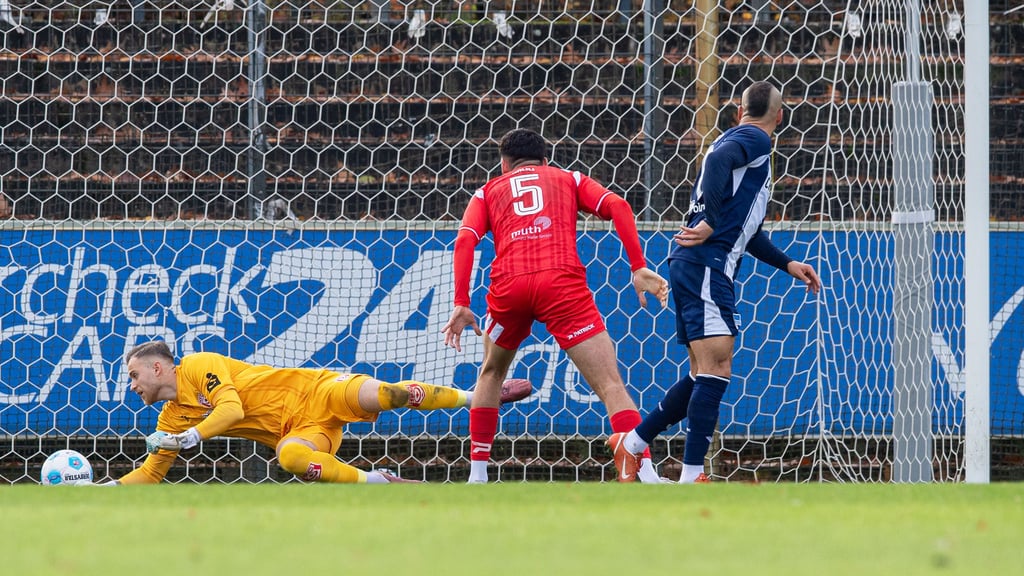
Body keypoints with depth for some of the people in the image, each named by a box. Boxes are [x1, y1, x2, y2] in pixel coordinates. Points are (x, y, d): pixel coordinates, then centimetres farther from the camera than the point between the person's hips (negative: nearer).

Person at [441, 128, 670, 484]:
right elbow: (617, 206, 7)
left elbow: (465, 240, 8)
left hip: (509, 286, 2)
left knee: (491, 372, 29)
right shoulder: (569, 180, 26)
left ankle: (477, 475, 27)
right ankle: (647, 474, -21)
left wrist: (461, 305, 2)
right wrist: (639, 268, 2)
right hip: (562, 281, -2)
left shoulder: (488, 192, 27)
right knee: (610, 385, -5)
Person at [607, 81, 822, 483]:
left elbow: (745, 231, 35)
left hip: (693, 267, 10)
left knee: (705, 375, 16)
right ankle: (691, 478, -20)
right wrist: (711, 222, -25)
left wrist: (787, 264, 33)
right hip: (705, 265, -10)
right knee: (715, 368, -15)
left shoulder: (743, 140, 27)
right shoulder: (754, 140, -2)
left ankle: (631, 443, 24)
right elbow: (718, 158, -26)